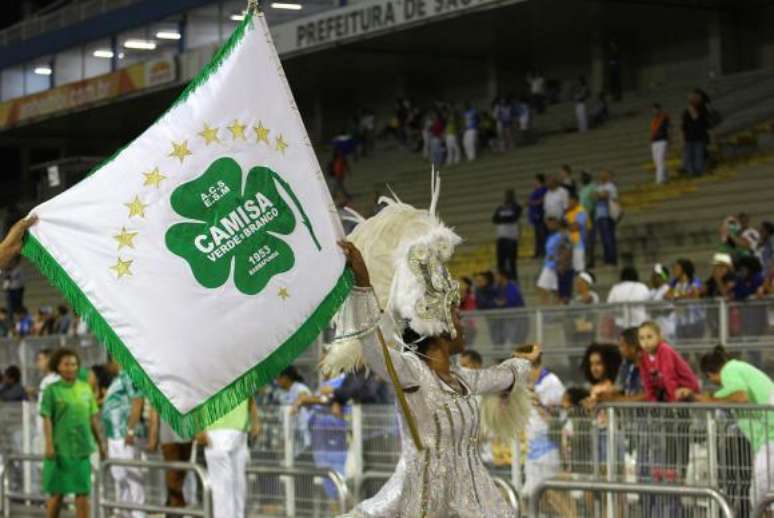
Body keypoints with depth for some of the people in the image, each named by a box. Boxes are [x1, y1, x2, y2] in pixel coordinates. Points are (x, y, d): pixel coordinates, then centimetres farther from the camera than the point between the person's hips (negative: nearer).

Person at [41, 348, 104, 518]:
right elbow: (47, 419, -6)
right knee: (57, 492, 4)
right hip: (60, 448, -3)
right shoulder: (52, 390, -2)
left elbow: (93, 418, 12)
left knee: (83, 491, 0)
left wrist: (100, 443, 12)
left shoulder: (86, 389, 8)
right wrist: (49, 444, -15)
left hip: (82, 447, 3)